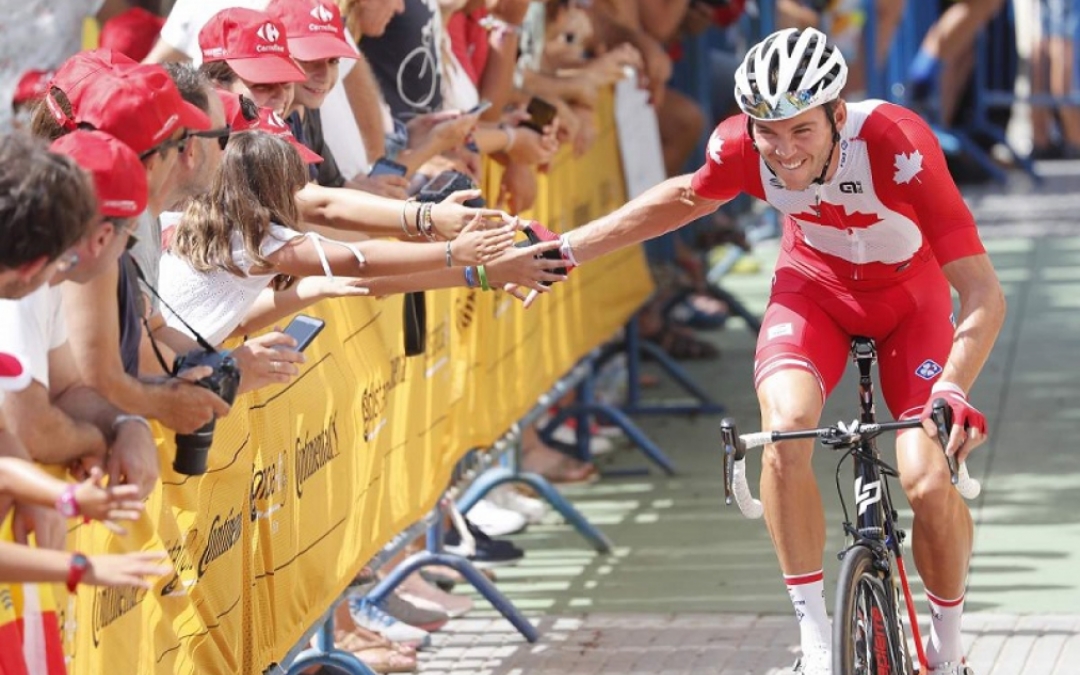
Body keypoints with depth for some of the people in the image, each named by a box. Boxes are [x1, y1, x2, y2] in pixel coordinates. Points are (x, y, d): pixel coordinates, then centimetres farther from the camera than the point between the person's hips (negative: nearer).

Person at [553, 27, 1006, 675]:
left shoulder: (897, 147, -38)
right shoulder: (741, 146, -27)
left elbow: (984, 294, -39)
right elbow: (688, 197, 0)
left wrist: (953, 391, -55)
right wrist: (567, 250, -1)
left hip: (910, 293, -2)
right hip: (815, 284, 2)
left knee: (929, 481, -19)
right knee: (786, 427, -28)